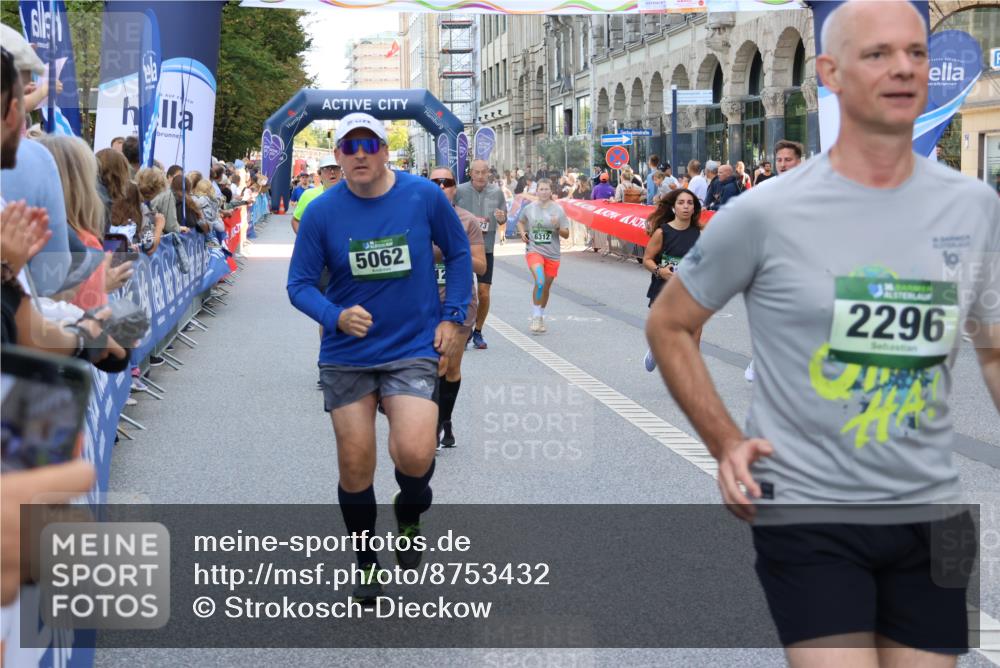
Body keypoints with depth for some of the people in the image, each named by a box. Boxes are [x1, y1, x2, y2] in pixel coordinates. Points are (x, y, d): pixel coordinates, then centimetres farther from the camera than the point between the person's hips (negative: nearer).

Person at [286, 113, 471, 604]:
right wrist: (336, 316, -21)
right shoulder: (322, 212, -7)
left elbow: (458, 252, 9)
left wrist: (452, 316, 3)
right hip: (347, 355, 1)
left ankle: (409, 517, 15)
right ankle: (367, 562, 29)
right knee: (354, 467, 6)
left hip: (412, 348, -1)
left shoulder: (423, 196, -6)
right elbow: (299, 284, -2)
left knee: (413, 454, -20)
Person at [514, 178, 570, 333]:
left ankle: (541, 318, 33)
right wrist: (522, 233, 1)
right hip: (534, 250, -2)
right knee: (540, 281, -25)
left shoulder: (558, 210, -2)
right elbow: (520, 222, 21)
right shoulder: (529, 208, 1)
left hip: (552, 253, 2)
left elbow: (566, 235, 1)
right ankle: (535, 317, -13)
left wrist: (557, 227, -19)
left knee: (546, 286, 12)